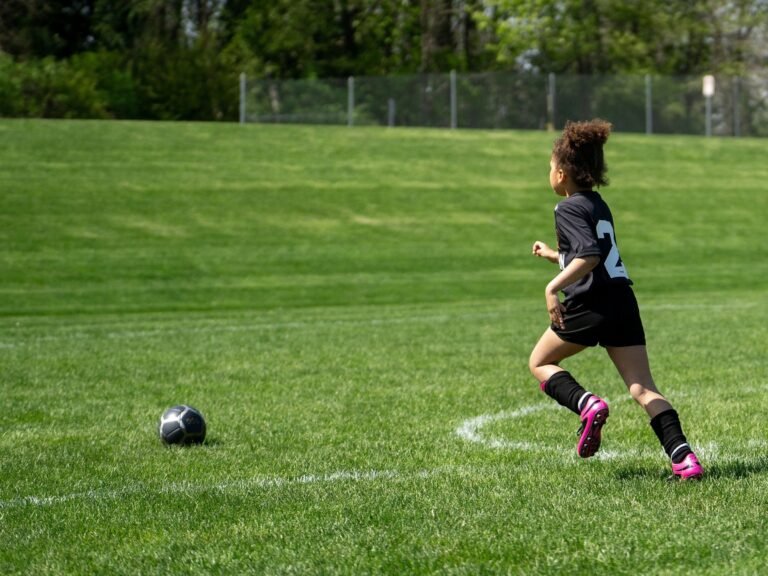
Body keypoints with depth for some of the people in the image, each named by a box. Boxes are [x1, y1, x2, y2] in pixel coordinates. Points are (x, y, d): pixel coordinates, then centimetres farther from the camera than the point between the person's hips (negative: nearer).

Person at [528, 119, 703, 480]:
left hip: (590, 305, -7)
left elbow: (590, 255, -22)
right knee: (643, 388, 3)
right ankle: (684, 459, -12)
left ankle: (587, 405, -11)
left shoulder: (569, 209, -6)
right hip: (623, 302, 7)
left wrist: (553, 288, -21)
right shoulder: (598, 205, 19)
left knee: (539, 363, 15)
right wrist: (552, 255, 43)